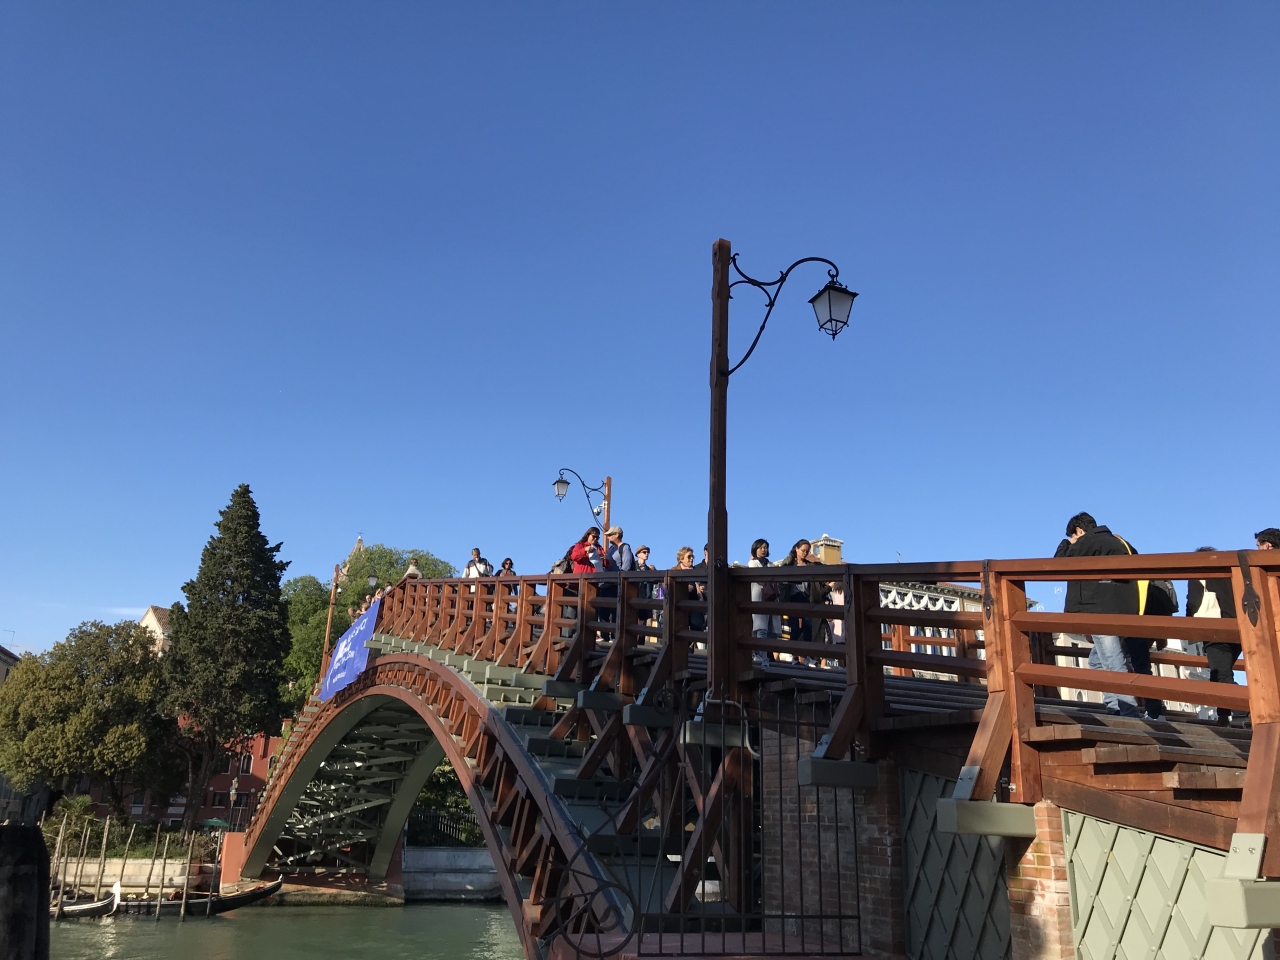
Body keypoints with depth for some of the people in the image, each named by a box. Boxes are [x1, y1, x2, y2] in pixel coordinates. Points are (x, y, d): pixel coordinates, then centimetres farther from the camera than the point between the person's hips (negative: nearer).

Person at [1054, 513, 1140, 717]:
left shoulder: (1088, 541, -4)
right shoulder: (1117, 542, 20)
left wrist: (1066, 543, 15)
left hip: (1103, 613, -9)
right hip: (1122, 612, 9)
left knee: (1115, 667, -9)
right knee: (1098, 661, 17)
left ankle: (1129, 716, -13)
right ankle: (1115, 709, 13)